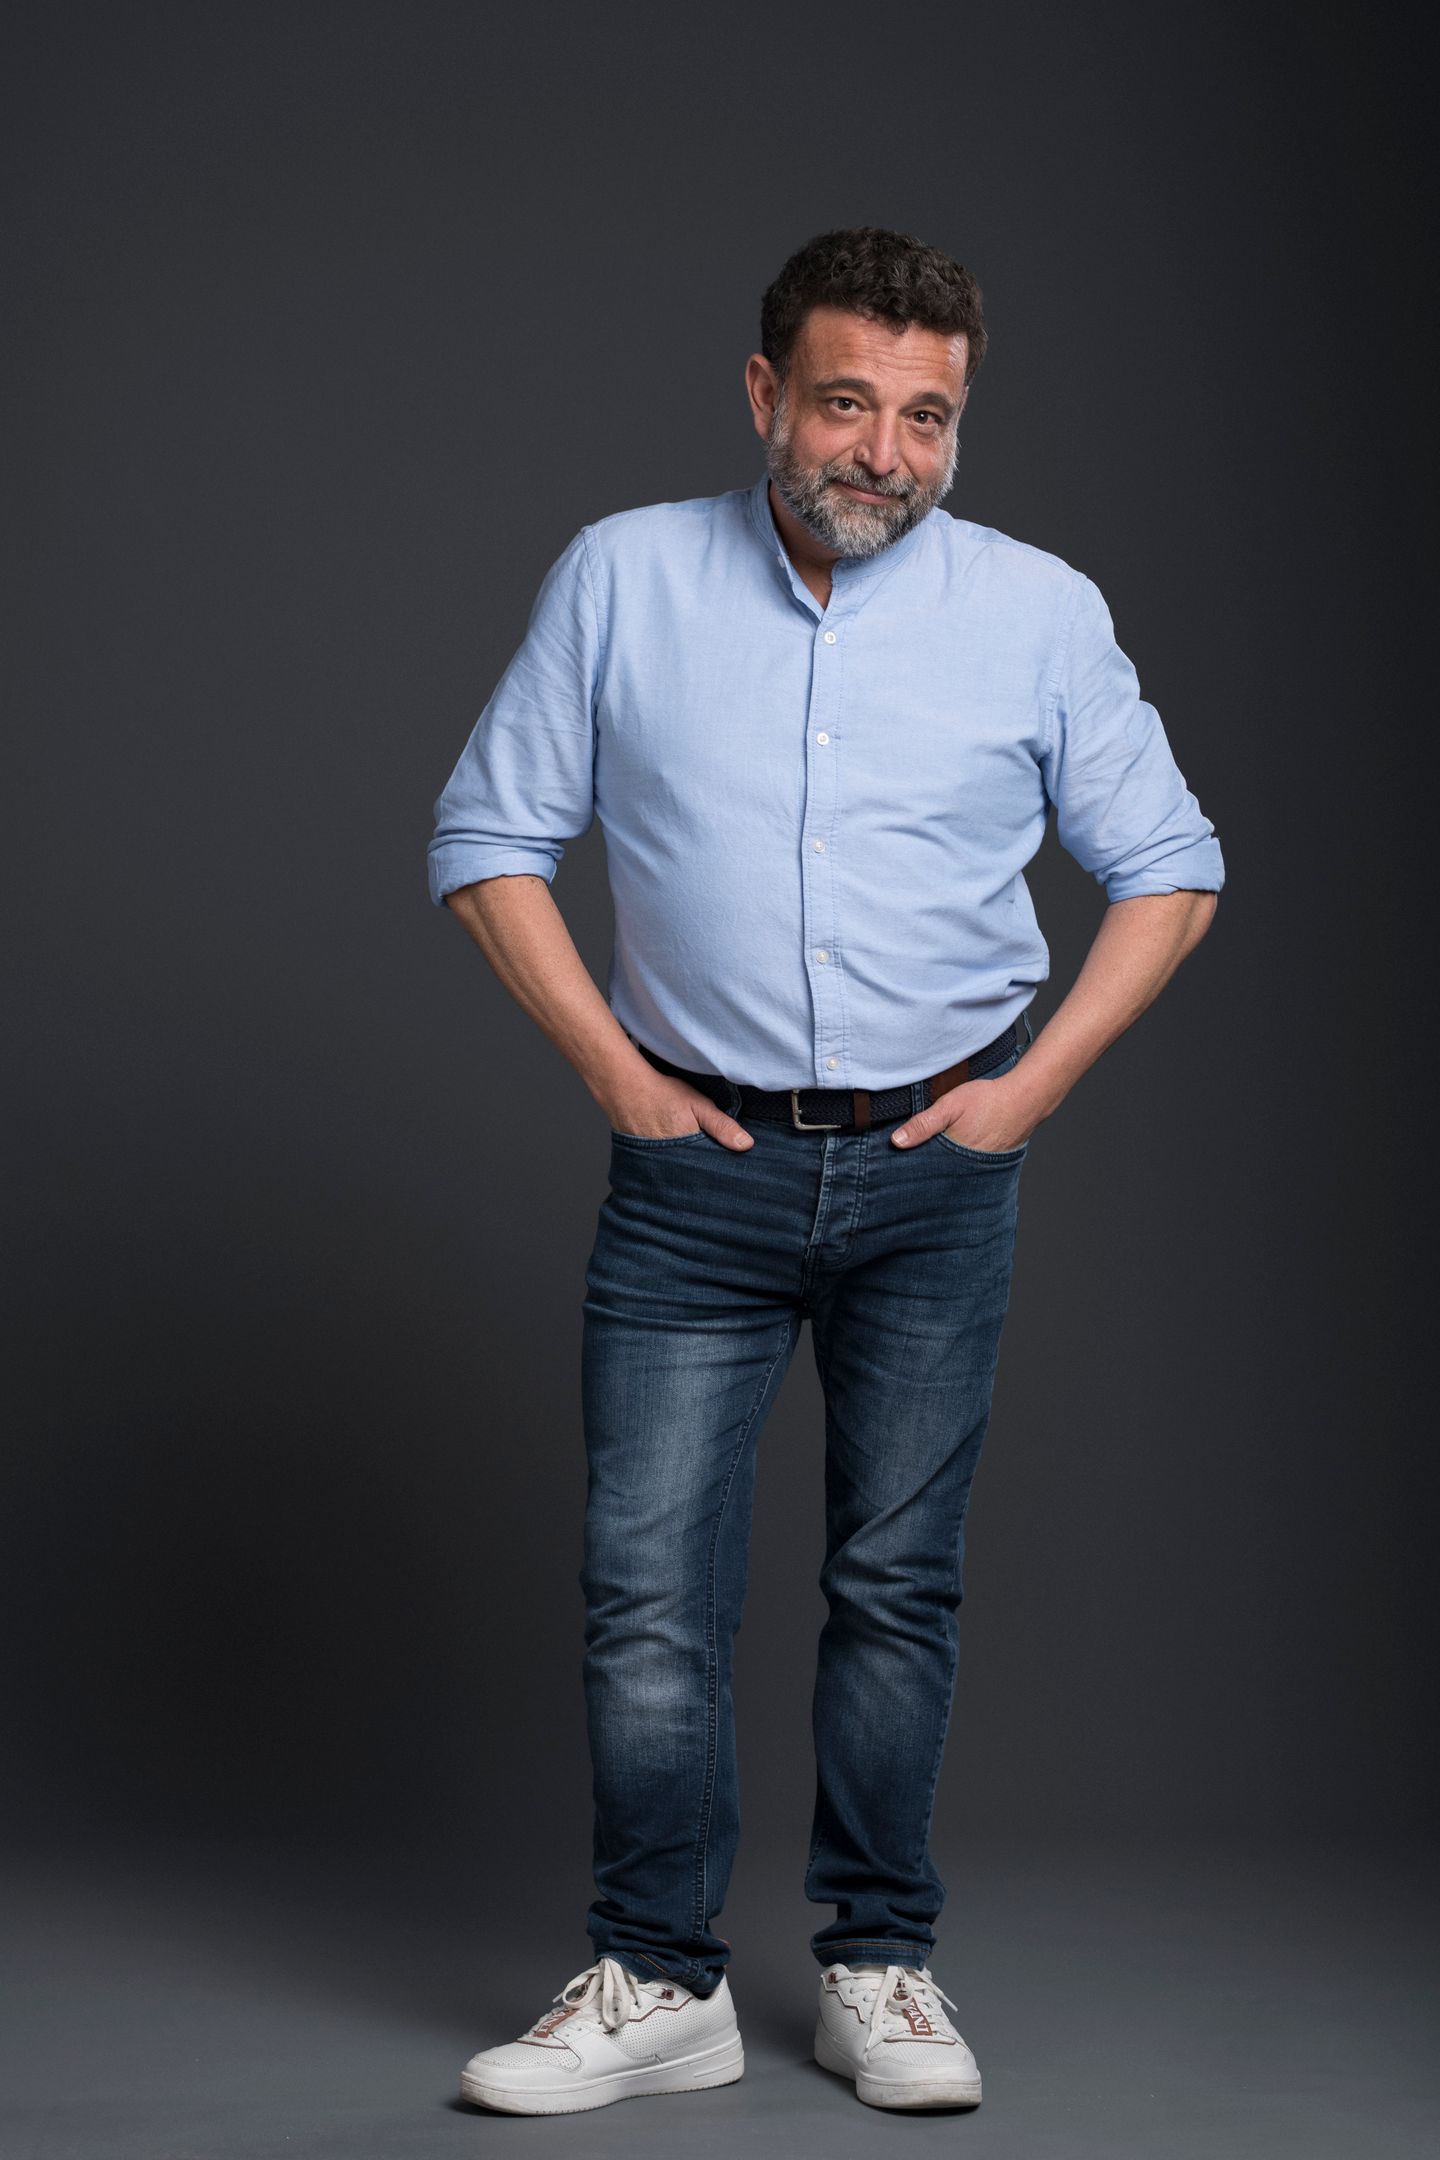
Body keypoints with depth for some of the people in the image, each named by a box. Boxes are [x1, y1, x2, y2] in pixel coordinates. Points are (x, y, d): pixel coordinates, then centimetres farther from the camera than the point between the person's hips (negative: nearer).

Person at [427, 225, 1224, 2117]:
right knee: (649, 1589, -2)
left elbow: (1167, 870, 9)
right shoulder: (621, 579, -1)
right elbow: (489, 840, 5)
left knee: (899, 1587, 8)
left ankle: (882, 1965, 21)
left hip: (936, 1177, 1)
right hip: (698, 1166, 0)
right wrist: (611, 1068, -3)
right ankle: (660, 1985, 10)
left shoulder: (1041, 612, -1)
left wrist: (1039, 1081, -1)